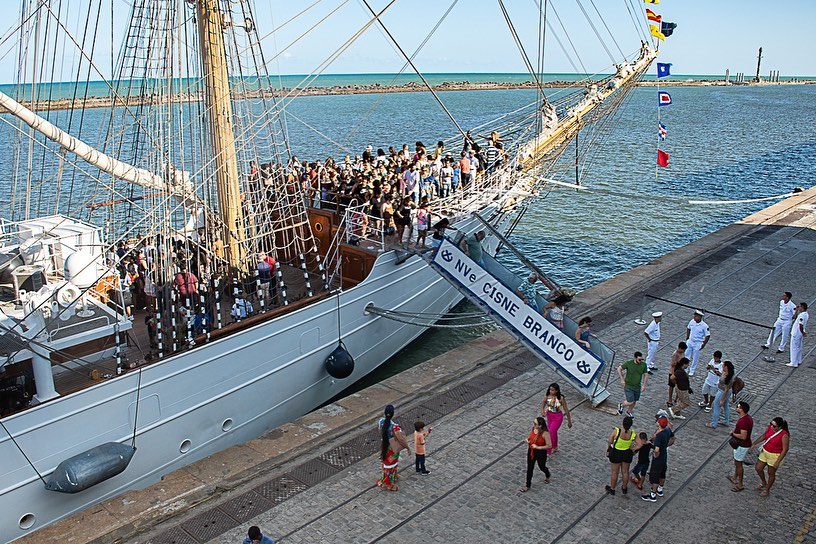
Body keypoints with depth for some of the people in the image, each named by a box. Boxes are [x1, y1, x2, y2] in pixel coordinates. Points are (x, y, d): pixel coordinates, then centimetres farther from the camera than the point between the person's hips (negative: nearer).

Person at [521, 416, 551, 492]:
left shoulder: (545, 433, -30)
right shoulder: (533, 428, -10)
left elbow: (549, 445, -26)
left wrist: (538, 447, -28)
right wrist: (527, 439, -10)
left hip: (541, 453, -5)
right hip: (531, 451, 5)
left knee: (542, 467, 22)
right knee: (529, 468, 13)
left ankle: (547, 476, 56)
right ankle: (528, 485, 29)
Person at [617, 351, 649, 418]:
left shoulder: (644, 365, -9)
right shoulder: (628, 363, -19)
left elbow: (646, 375, 4)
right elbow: (619, 369, -6)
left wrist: (644, 385, -2)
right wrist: (622, 379, -9)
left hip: (637, 387, 4)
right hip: (628, 386, -4)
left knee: (634, 401, 18)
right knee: (630, 402, -9)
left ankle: (629, 412, 45)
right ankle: (621, 405, 23)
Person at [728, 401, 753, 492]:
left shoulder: (743, 421, -31)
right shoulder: (748, 418, 1)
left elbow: (743, 436, -34)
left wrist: (733, 434, -18)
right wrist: (734, 432, 3)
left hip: (742, 446, -10)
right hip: (740, 444, 10)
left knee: (738, 464, 5)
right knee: (736, 461, 25)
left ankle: (740, 484, 17)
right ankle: (735, 478, 42)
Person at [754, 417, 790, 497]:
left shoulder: (784, 435, -28)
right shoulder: (770, 427, -11)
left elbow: (785, 449, -21)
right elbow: (764, 436, 8)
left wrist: (778, 462, -19)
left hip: (774, 456, -6)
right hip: (765, 452, 6)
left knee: (771, 474, 14)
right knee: (758, 468, 17)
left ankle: (767, 490, 37)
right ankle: (764, 483, 45)